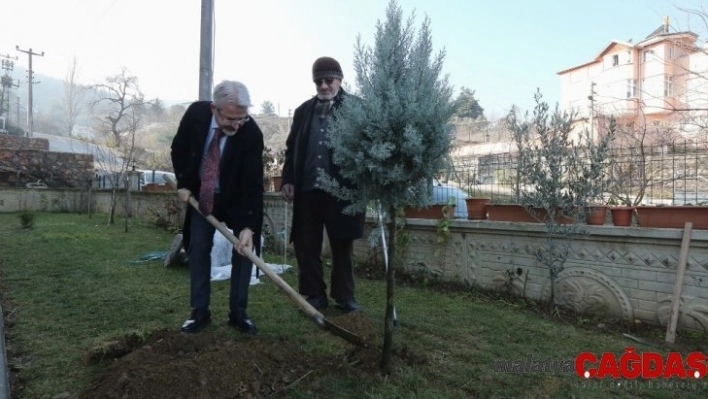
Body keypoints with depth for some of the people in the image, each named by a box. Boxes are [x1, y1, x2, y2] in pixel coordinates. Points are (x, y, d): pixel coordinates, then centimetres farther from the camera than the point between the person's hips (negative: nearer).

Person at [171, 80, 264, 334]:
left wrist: (248, 226, -38)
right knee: (198, 249, 1)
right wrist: (183, 183, -7)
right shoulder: (196, 113, -21)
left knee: (244, 249, -5)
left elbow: (253, 183, -32)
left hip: (238, 198, -2)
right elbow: (179, 148, -1)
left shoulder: (252, 133, -30)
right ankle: (200, 311, 12)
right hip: (201, 194, 2)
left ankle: (238, 313, 7)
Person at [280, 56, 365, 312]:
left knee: (342, 245, 8)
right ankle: (315, 294, 21)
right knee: (306, 245, 7)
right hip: (307, 189, 4)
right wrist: (287, 180, 6)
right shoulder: (304, 111, 14)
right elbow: (292, 148, 15)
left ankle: (344, 296, 20)